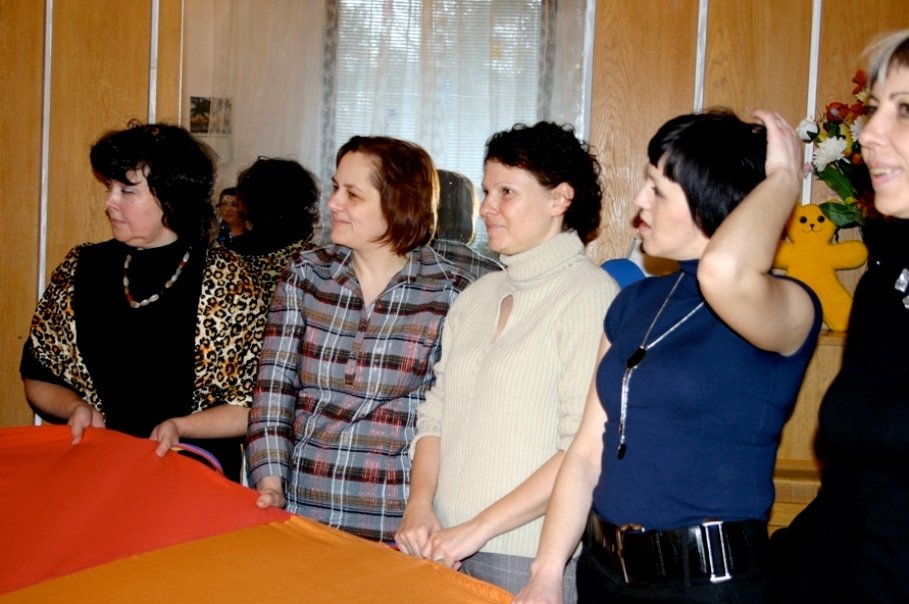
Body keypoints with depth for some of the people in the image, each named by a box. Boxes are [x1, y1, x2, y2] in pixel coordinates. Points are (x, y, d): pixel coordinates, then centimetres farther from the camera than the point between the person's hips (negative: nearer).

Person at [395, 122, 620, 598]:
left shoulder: (590, 296, -11)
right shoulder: (478, 296, 11)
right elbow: (436, 415, 11)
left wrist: (478, 527, -17)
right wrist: (420, 505, -5)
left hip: (530, 561, -6)